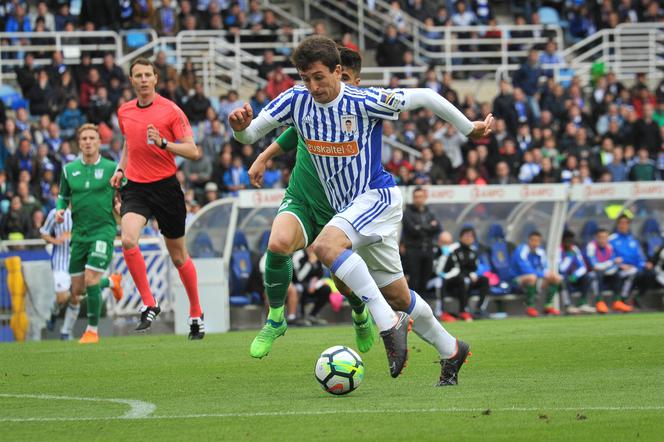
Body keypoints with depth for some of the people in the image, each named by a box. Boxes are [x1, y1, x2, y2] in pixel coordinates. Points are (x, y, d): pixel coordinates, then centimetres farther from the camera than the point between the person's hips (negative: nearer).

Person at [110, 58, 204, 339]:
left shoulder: (170, 111, -6)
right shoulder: (124, 112, 9)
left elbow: (193, 152, -10)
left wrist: (163, 143, -24)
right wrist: (121, 169, 13)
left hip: (165, 187, -3)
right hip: (135, 187, 3)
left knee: (178, 255, 7)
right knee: (128, 239, -24)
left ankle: (196, 314, 24)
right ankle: (149, 305, -14)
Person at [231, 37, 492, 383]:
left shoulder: (364, 102, -18)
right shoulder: (296, 101, -4)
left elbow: (424, 97, -8)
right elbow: (250, 135, -1)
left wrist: (469, 129, 2)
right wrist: (240, 127, -25)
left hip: (377, 196, -7)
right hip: (346, 208, 7)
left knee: (325, 246, -33)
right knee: (397, 292, 13)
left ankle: (389, 323, -29)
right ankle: (450, 350, 31)